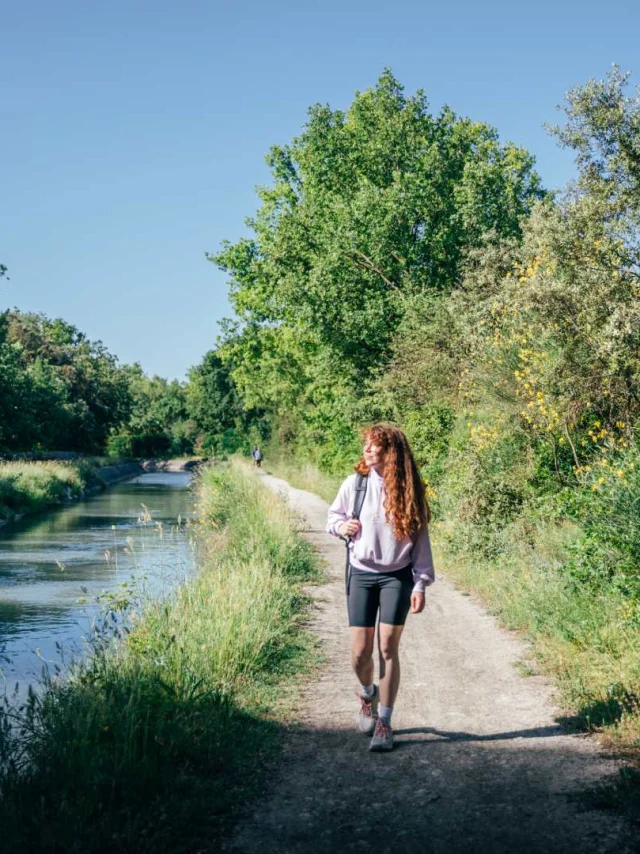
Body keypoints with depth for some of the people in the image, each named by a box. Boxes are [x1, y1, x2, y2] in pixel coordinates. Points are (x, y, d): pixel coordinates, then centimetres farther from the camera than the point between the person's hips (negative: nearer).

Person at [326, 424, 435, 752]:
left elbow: (420, 539, 1)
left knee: (388, 648, -6)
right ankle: (367, 693, 34)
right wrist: (342, 526, -9)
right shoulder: (355, 483, -1)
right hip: (361, 575, 1)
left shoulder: (408, 490, -2)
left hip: (397, 577, -1)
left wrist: (421, 583, -5)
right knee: (360, 653, 0)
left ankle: (384, 722, 6)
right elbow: (333, 515, 15)